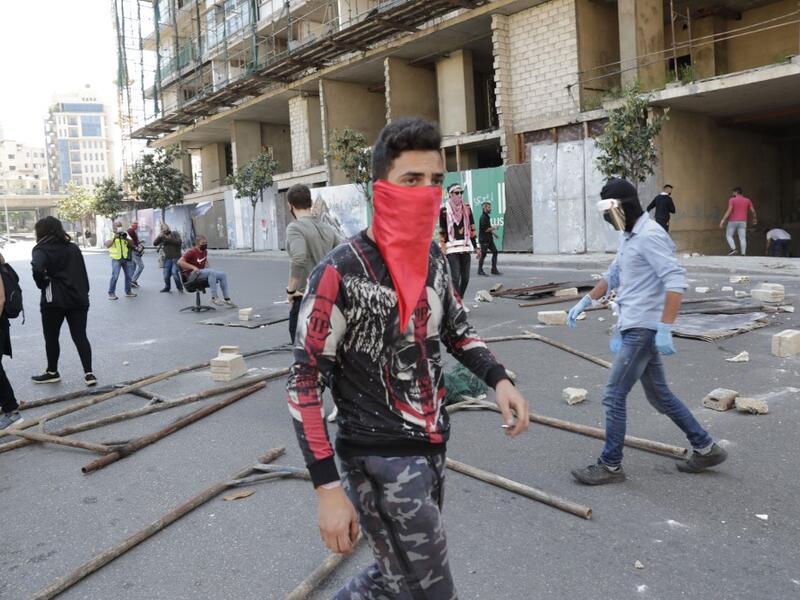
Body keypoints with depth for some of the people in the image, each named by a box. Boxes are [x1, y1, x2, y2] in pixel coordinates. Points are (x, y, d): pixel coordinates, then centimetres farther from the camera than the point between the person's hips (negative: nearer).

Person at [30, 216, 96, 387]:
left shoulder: (42, 249, -6)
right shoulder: (73, 248, 13)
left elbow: (38, 269, -27)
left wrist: (43, 284, -10)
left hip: (54, 301, -5)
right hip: (78, 299, 5)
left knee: (51, 338, 12)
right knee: (80, 336, 6)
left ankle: (52, 372, 25)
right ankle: (88, 373, -1)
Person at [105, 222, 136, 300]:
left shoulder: (125, 234, 10)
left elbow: (132, 243, 0)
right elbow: (107, 245, -16)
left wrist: (126, 238, -17)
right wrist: (114, 237, -25)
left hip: (126, 258, 5)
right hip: (116, 259, -5)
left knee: (128, 275, 9)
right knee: (115, 276, -11)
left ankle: (128, 291, 22)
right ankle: (111, 293, -5)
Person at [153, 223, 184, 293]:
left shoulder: (175, 234, 4)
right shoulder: (162, 236, 10)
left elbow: (179, 242, -11)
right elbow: (155, 243, 1)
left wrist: (169, 238, -16)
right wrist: (159, 237, -14)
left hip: (176, 257, -3)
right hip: (167, 258, 3)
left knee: (174, 272, -18)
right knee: (166, 275, 0)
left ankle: (180, 288, -1)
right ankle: (167, 288, 23)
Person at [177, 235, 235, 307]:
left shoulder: (205, 251, 13)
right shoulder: (191, 252, -11)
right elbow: (180, 262, -19)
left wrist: (207, 268, 12)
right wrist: (193, 267, -26)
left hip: (202, 273, 9)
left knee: (223, 275, 1)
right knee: (211, 272, -34)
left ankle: (226, 299, 2)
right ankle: (214, 298, -35)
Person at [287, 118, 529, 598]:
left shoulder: (433, 257, 2)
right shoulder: (342, 273, -20)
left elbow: (457, 330, 17)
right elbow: (305, 384, -18)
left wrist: (499, 379, -1)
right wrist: (329, 490, -21)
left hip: (433, 447, 8)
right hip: (382, 460, -7)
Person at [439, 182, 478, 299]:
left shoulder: (467, 209, 11)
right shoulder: (444, 210, -2)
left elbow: (472, 229, 14)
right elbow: (442, 231, 0)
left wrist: (475, 247, 13)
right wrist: (443, 248, -6)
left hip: (466, 247, 5)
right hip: (452, 248, -4)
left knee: (465, 278, 7)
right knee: (456, 277, -10)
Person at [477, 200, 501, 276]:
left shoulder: (487, 216, 15)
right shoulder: (483, 217, -16)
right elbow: (485, 229, -20)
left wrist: (493, 233, 19)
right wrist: (494, 228, -9)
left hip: (489, 239, 10)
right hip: (484, 239, -10)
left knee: (495, 251, 6)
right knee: (483, 254, -3)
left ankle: (494, 269, 10)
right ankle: (480, 270, 8)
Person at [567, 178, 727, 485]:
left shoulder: (650, 236, -16)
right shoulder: (629, 237, 15)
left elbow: (676, 282, -24)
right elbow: (613, 276, 27)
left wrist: (665, 329, -28)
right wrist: (585, 302, 23)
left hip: (643, 330, -10)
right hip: (633, 327, 10)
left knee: (614, 397, -3)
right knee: (659, 395, 17)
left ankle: (610, 465, 9)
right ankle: (705, 448, 28)